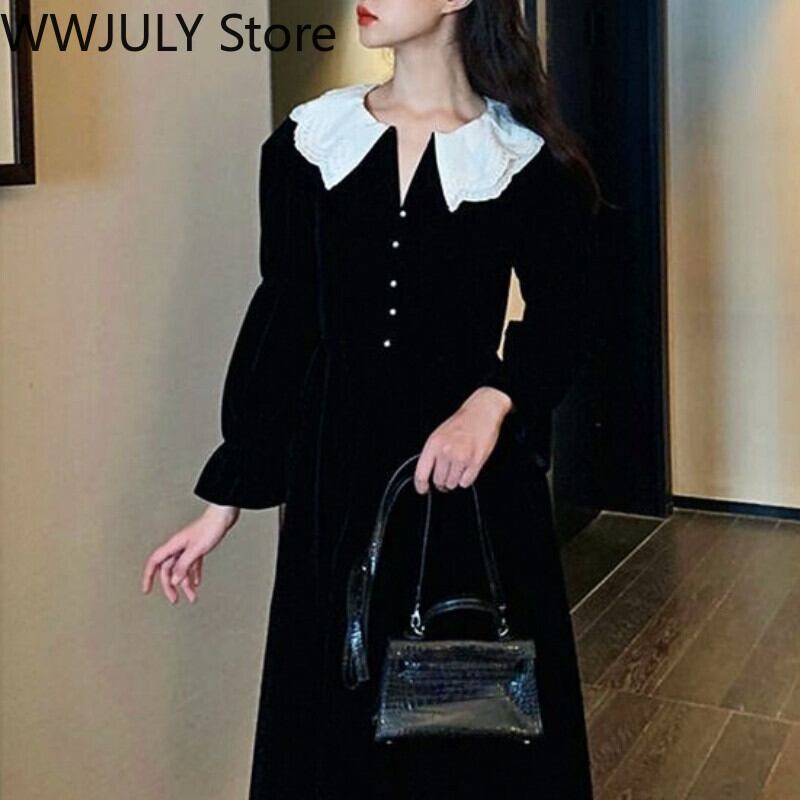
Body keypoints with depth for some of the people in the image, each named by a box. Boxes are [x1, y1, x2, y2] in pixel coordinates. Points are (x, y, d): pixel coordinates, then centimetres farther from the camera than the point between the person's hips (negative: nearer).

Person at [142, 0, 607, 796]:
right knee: (334, 706, 10)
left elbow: (560, 324, 2)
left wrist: (493, 401, -19)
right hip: (338, 472, 2)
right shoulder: (308, 140, 2)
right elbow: (278, 322, 3)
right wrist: (224, 496, 3)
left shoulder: (529, 157, -4)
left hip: (475, 470, -1)